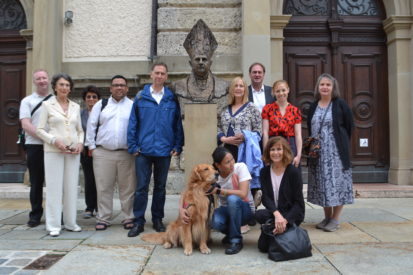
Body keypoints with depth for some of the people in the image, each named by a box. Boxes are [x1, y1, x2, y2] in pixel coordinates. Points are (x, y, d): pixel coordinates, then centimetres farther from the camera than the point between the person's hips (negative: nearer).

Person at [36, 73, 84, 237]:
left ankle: (70, 223, 17)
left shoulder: (75, 106, 13)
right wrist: (55, 141, -14)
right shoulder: (47, 105, 3)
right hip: (53, 151, -3)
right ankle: (53, 225, 7)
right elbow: (40, 130, 0)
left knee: (72, 187, 6)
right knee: (54, 187, -2)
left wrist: (80, 143, -2)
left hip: (73, 152, 3)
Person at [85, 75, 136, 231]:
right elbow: (91, 125, 10)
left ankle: (128, 218, 16)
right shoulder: (101, 105, 11)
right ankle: (103, 218, 15)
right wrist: (91, 145, 4)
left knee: (127, 187, 4)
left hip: (126, 153, -1)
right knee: (103, 187, 4)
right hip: (102, 152, 1)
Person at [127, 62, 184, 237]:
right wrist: (133, 146, -3)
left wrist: (178, 146, -1)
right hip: (144, 150, -1)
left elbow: (178, 124, 5)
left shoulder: (172, 99, 4)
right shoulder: (141, 97, 3)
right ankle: (138, 221, 13)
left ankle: (157, 220, 25)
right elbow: (133, 123, 2)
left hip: (164, 150, 1)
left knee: (160, 187, 12)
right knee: (141, 187, 2)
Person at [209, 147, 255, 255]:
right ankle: (231, 233, 6)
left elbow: (243, 194, -28)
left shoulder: (240, 167, -19)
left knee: (232, 199, -36)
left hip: (245, 209, -2)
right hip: (226, 209, 2)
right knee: (216, 223, -33)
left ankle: (236, 240, -18)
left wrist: (219, 191, -28)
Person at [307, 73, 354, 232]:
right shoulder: (313, 106, 9)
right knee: (321, 183, 8)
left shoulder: (340, 104, -3)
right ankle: (327, 217, 20)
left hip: (336, 151, -4)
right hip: (318, 151, 5)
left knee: (336, 181, -2)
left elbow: (349, 125, 0)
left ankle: (335, 219, 8)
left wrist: (341, 142, 1)